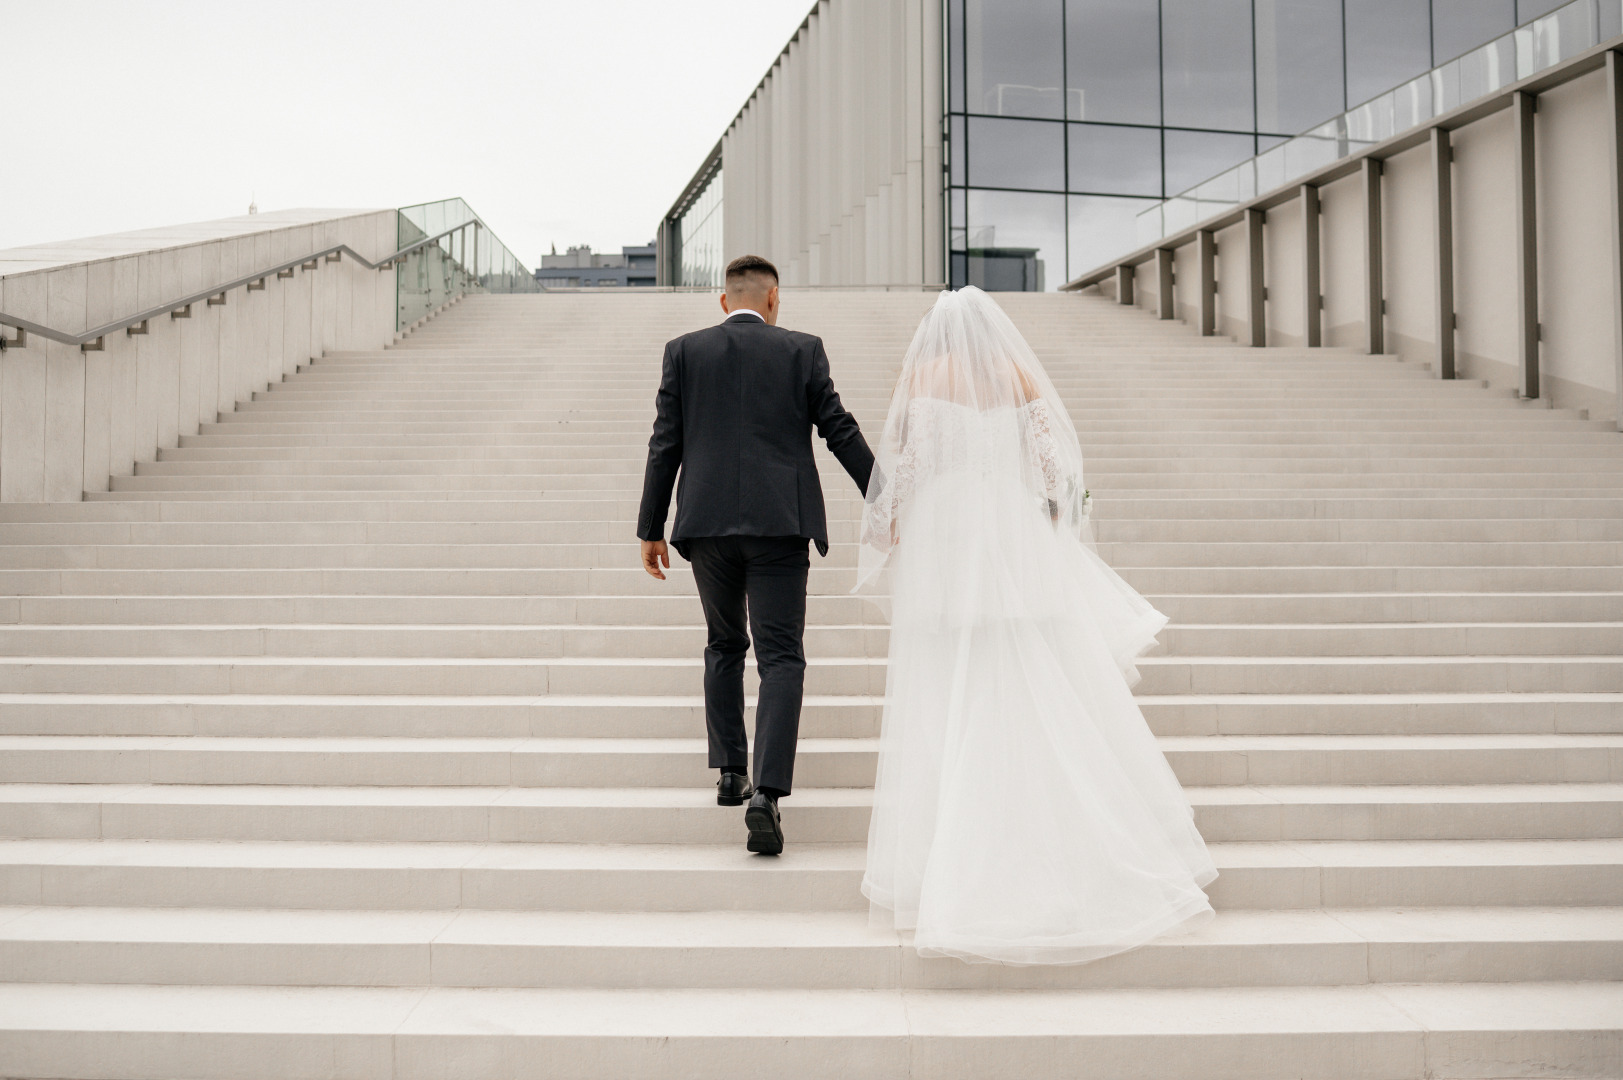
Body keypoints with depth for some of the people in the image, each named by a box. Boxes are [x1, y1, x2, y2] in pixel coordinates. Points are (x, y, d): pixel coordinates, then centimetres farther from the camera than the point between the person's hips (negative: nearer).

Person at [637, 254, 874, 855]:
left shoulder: (683, 351, 7)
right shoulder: (803, 350, 5)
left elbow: (665, 445, 5)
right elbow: (840, 431, 5)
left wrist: (650, 528, 9)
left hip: (707, 522, 2)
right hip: (779, 522, -2)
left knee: (725, 646, 21)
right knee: (781, 658, -2)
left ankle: (729, 773, 22)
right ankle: (766, 793, -15)